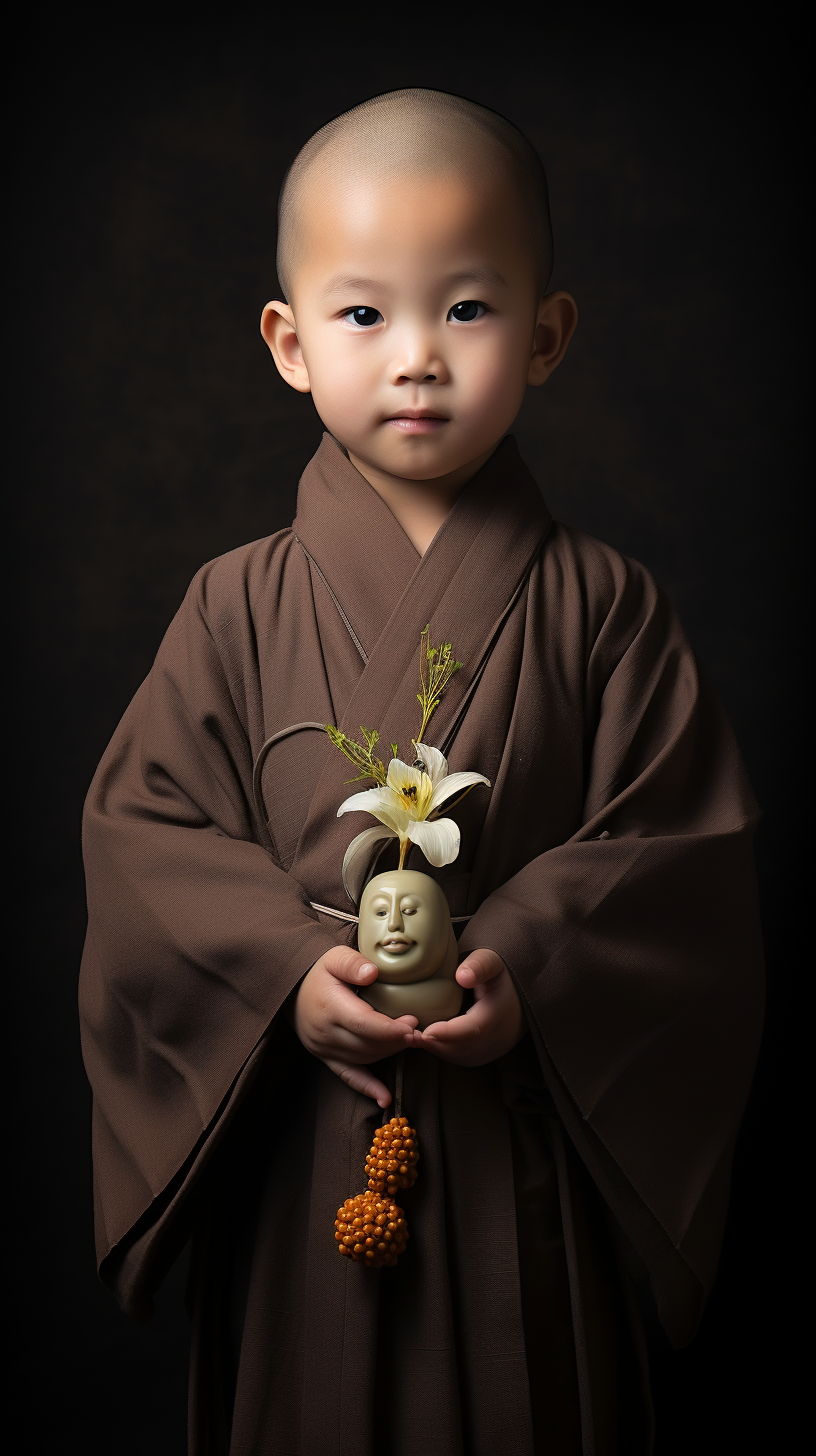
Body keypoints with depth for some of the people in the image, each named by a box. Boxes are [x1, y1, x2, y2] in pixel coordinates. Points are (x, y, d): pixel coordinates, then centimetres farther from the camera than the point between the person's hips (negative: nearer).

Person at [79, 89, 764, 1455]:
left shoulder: (603, 608, -4)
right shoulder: (238, 606, -2)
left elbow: (679, 844, -6)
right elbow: (142, 830, -3)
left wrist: (528, 972, -20)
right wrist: (288, 972, -18)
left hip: (528, 1156, 0)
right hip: (294, 1156, 1)